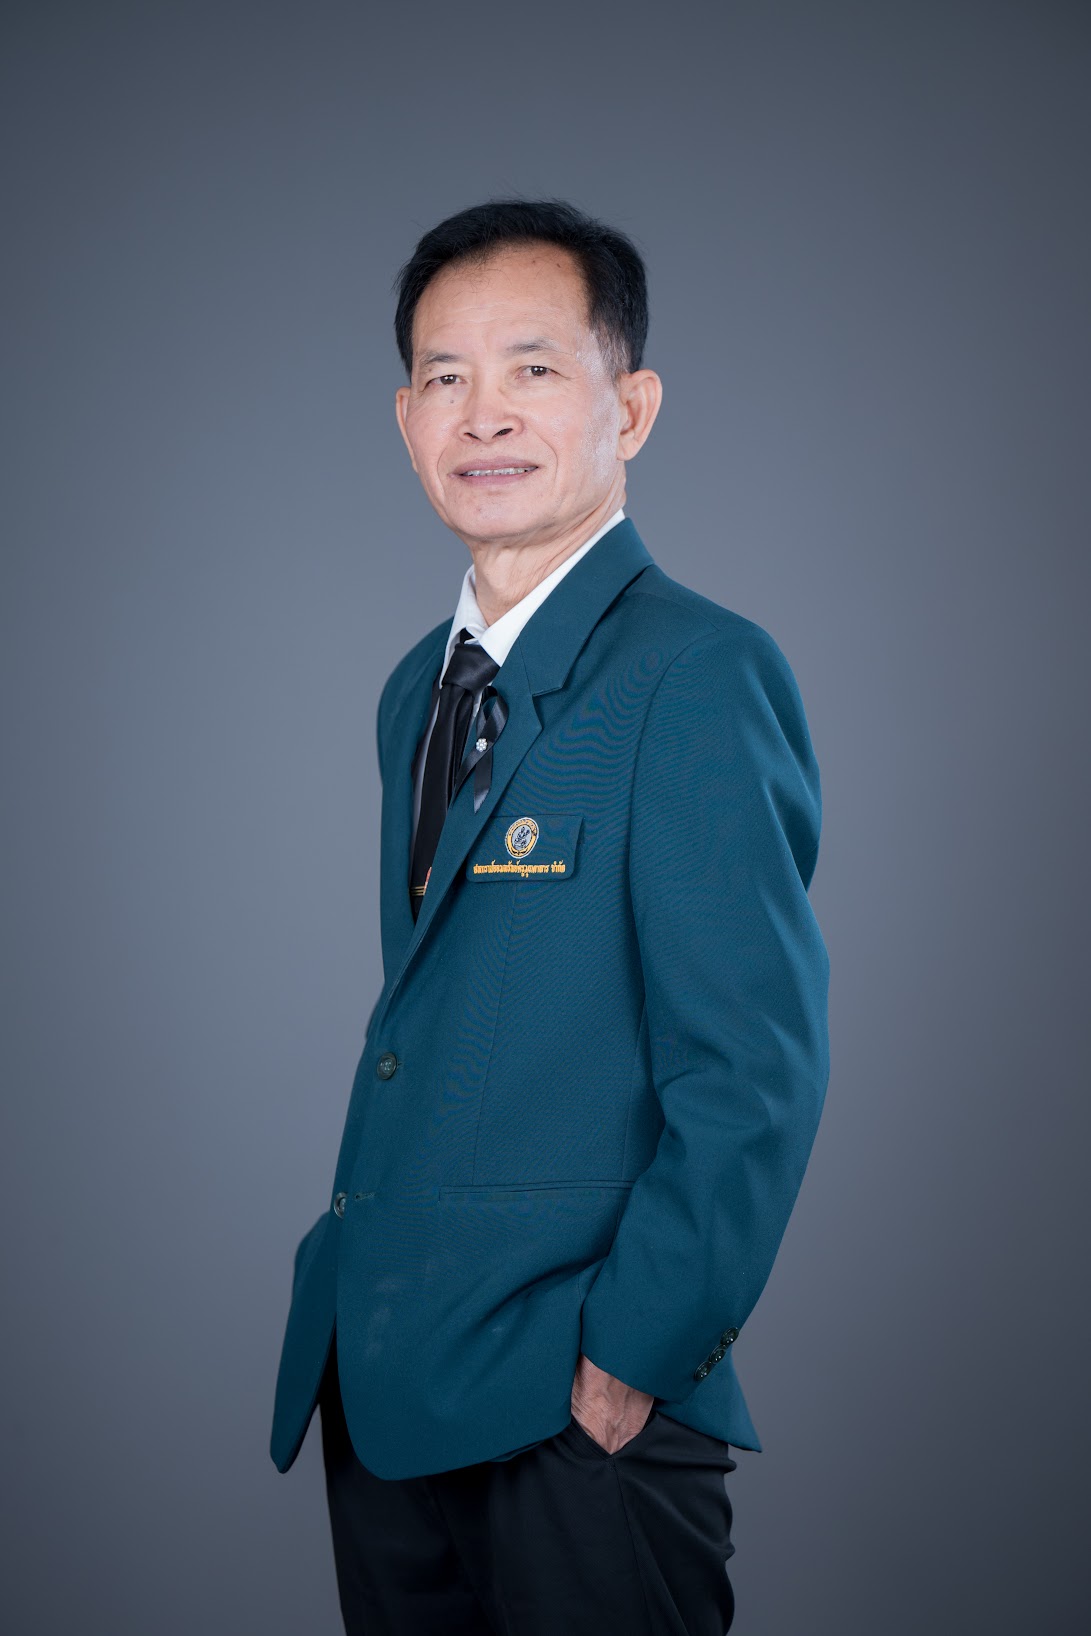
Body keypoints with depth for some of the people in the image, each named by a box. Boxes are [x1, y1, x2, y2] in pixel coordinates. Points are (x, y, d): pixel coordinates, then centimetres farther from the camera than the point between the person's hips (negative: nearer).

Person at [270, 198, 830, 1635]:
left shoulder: (701, 675, -13)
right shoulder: (420, 688, 13)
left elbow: (756, 1071, -17)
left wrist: (634, 1356, -15)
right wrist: (355, 1310, 11)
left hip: (582, 1413, -7)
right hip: (379, 1390, 8)